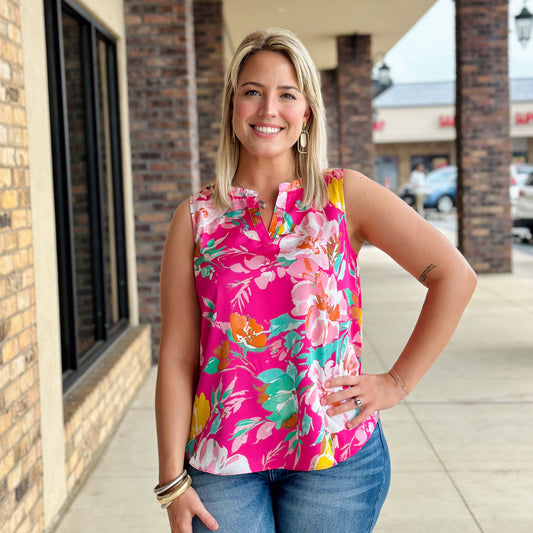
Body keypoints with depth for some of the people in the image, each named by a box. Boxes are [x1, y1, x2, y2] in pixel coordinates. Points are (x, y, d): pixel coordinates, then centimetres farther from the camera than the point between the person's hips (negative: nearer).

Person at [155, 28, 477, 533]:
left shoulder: (345, 196, -2)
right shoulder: (196, 219, 0)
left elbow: (455, 275, -2)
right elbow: (177, 358, -1)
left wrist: (398, 381, -3)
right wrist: (172, 480, -3)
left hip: (335, 454, 0)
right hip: (222, 460, 1)